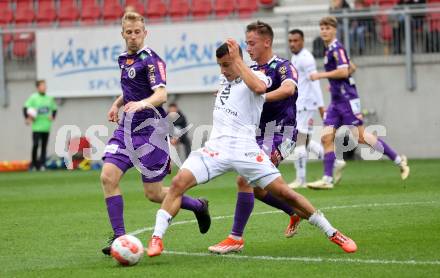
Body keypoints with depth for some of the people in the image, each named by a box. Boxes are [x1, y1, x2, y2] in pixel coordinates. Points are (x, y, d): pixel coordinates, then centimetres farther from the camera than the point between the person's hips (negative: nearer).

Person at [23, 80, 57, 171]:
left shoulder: (49, 98, 10)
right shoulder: (33, 98, -2)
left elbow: (54, 109, 23)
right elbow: (25, 108, -4)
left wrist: (53, 117, 7)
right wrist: (27, 118, -15)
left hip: (46, 127, 4)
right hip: (36, 127, -4)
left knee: (44, 146, 3)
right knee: (35, 145, -10)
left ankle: (41, 164, 7)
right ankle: (33, 164, 4)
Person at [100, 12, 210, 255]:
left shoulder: (151, 60, -12)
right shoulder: (124, 60, 13)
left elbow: (161, 94, -27)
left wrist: (142, 103, -46)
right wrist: (118, 103, 13)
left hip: (149, 130, -7)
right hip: (127, 127, 7)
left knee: (153, 194, -1)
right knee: (108, 177, -12)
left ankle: (198, 206, 25)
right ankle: (119, 236, -6)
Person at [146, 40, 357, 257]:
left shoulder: (256, 77, -2)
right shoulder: (224, 79, 18)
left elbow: (258, 87, -28)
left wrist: (238, 60, -22)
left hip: (244, 149, -5)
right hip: (216, 147, 5)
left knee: (283, 192, -7)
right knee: (179, 183, -18)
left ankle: (332, 233, 6)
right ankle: (156, 238, -16)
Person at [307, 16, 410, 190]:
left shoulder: (337, 48, -12)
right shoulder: (329, 50, 17)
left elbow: (343, 71, -24)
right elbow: (351, 67, 29)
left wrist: (321, 75, -18)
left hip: (347, 99, -9)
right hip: (336, 101, 9)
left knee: (361, 136, -7)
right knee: (327, 138, -1)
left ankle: (398, 160, 4)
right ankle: (327, 179, -4)